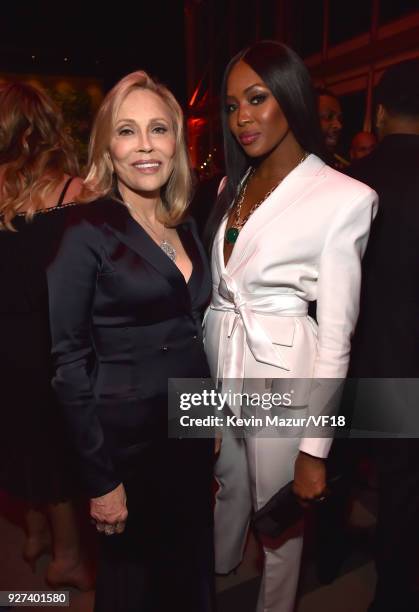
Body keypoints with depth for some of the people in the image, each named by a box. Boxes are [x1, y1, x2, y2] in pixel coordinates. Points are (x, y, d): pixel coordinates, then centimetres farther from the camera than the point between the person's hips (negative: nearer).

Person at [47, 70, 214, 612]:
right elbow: (68, 362, -15)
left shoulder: (184, 224, 5)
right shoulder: (87, 231, -15)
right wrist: (101, 479, -13)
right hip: (128, 440, -5)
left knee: (193, 567, 24)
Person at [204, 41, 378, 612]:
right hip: (217, 362, 6)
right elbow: (215, 287, 9)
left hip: (283, 370, -5)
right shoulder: (232, 184, 7)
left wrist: (315, 447, -12)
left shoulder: (344, 197, -14)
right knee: (228, 485, 27)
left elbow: (336, 330, -14)